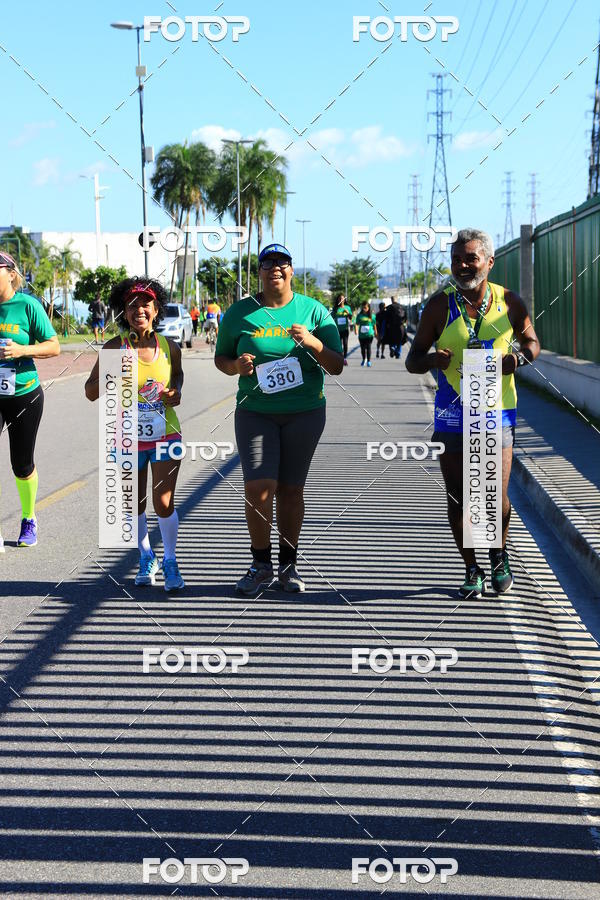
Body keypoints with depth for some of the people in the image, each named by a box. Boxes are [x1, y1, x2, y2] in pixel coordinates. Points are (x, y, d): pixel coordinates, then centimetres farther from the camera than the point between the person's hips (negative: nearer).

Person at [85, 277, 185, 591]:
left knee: (164, 504, -6)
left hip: (165, 436, 0)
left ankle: (170, 562, 14)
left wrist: (176, 393, -1)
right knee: (136, 506, 12)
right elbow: (90, 392, -7)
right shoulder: (114, 347, -8)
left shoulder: (169, 347, -2)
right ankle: (146, 558, 35)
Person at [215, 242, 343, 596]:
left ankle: (289, 564, 18)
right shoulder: (240, 313, 3)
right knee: (258, 488, -11)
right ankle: (261, 565, 4)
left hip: (305, 412, 0)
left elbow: (337, 366, 1)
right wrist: (236, 365, -11)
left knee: (291, 489, 5)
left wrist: (313, 343, -18)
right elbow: (221, 358, 12)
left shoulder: (314, 311, 2)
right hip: (255, 412, 0)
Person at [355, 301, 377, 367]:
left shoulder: (372, 316, 2)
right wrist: (356, 330, -16)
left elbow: (374, 325, 10)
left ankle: (369, 361, -1)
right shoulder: (359, 315, 3)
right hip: (361, 335, 2)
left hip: (369, 334, -2)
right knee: (363, 348, 10)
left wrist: (375, 333, 15)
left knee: (368, 347, -7)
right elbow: (357, 324, 2)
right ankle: (364, 359, 30)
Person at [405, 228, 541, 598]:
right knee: (458, 498, 4)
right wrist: (432, 360, -22)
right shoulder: (440, 306, -4)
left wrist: (519, 358, -8)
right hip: (452, 415, 0)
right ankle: (472, 570, 23)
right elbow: (412, 361, 2)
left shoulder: (509, 303, -2)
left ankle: (499, 555, 26)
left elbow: (531, 341, 16)